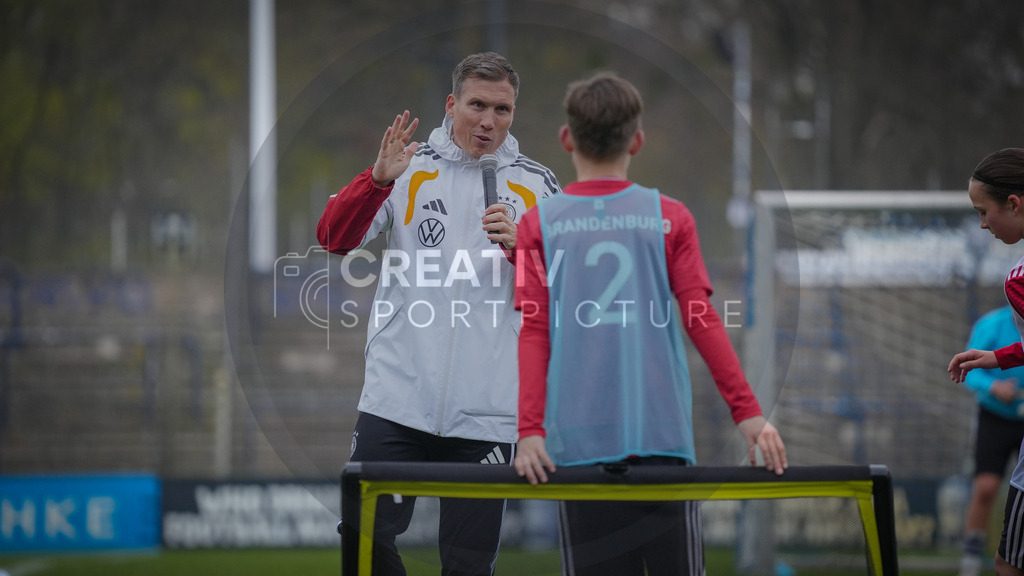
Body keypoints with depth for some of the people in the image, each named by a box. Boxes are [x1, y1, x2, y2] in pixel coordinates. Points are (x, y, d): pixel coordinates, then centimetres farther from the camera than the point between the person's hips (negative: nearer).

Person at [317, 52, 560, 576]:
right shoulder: (410, 169, 7)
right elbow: (334, 238, -3)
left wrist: (519, 246, -12)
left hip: (486, 412, 0)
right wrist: (378, 180, -18)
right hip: (396, 400, 0)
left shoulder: (536, 186, 9)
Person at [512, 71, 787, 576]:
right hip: (663, 438, 0)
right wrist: (747, 411, 2)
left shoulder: (538, 224, 5)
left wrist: (531, 429, -5)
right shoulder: (670, 218, 5)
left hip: (580, 440, 0)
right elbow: (703, 322, 0)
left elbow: (533, 335, -2)